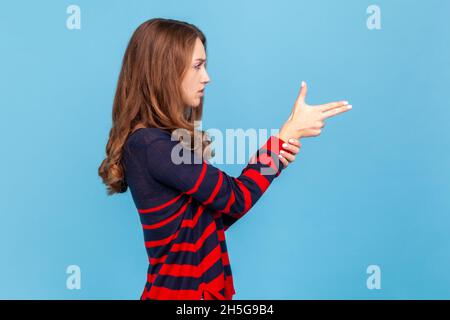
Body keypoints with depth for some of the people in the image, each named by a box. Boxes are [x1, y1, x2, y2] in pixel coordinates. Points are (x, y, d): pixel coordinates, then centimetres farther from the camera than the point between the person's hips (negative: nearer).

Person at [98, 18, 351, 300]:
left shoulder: (165, 138, 5)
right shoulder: (149, 145, -21)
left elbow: (220, 212, 4)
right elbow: (236, 199, -17)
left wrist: (274, 161, -7)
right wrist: (289, 132, -10)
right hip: (182, 289, -8)